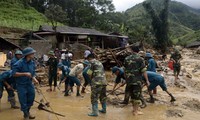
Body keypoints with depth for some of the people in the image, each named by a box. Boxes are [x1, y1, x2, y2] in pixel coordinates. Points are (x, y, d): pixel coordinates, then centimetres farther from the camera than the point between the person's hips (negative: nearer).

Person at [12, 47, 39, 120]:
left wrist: (34, 79, -9)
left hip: (30, 84, 6)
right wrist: (25, 74, -27)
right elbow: (14, 73, -20)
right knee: (23, 101, 5)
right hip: (21, 85, -6)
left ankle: (28, 112, 39)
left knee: (31, 99, 15)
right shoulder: (19, 63, -20)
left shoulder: (32, 63, 0)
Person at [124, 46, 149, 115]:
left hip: (129, 80, 5)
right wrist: (147, 80, -6)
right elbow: (143, 71, -12)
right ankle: (136, 111, 7)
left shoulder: (126, 59, 6)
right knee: (137, 95, 3)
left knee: (132, 94, 17)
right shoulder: (140, 59, -8)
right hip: (137, 80, -5)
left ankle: (134, 108, 30)